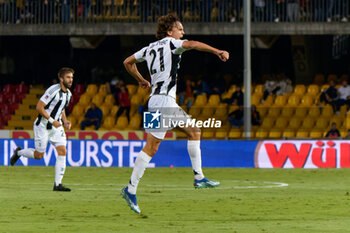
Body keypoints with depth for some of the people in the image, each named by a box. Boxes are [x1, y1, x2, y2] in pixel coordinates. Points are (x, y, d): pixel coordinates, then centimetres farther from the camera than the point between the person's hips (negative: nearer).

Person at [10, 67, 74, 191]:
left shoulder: (68, 93, 7)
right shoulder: (54, 90, -20)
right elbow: (39, 107, -20)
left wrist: (65, 121, 5)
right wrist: (52, 121, -22)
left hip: (56, 126, 7)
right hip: (42, 126, -7)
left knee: (62, 151, -9)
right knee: (39, 155, -1)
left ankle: (58, 184, -7)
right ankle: (18, 152, 31)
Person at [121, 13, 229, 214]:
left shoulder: (150, 48, 18)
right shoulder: (170, 43, -4)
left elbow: (128, 62, 26)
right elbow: (192, 44, -22)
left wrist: (141, 80, 34)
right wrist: (217, 51, -30)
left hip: (169, 103, 9)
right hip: (163, 101, -9)